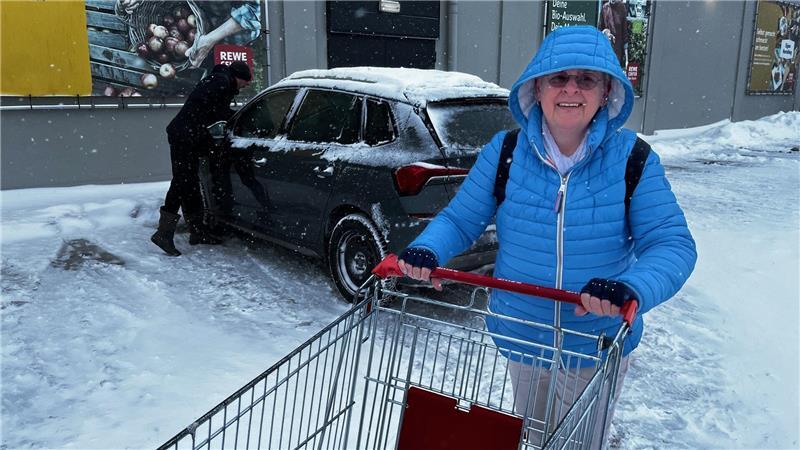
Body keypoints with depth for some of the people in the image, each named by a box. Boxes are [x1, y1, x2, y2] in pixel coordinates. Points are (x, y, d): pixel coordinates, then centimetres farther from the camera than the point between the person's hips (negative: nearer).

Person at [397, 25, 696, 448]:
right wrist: (425, 251, -27)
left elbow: (672, 243, -18)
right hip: (520, 339, 2)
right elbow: (458, 220, -5)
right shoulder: (504, 152, -11)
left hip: (597, 349, -1)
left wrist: (633, 288, -40)